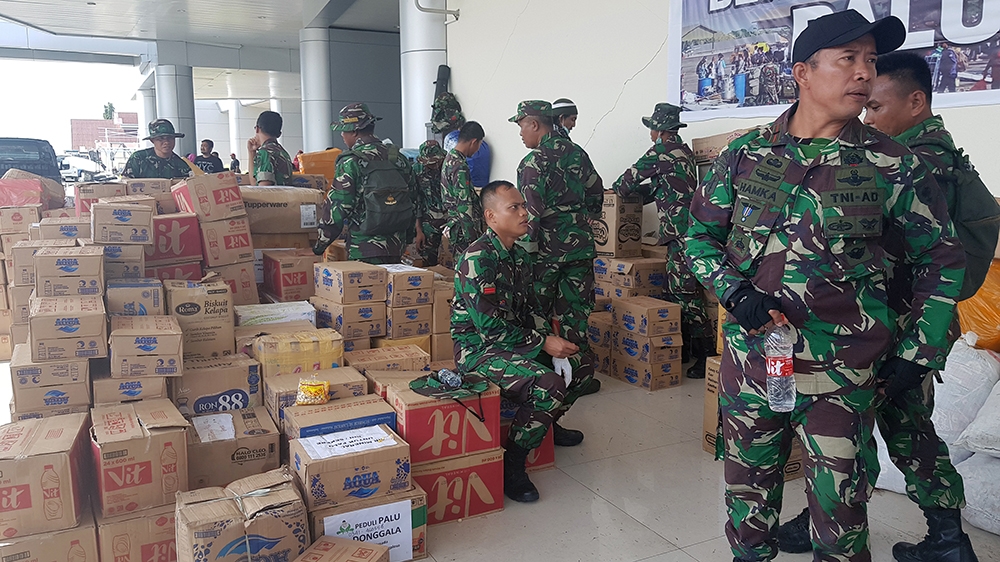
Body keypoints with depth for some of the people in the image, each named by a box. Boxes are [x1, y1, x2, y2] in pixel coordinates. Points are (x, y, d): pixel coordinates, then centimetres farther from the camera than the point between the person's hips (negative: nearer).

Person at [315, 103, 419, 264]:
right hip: (397, 247, 6)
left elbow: (338, 207, -12)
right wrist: (408, 237, 24)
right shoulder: (398, 157, 8)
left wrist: (320, 245, -2)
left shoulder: (350, 162, -11)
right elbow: (414, 200, 14)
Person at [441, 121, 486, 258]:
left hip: (454, 225, 10)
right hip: (464, 231, -10)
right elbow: (464, 208, -22)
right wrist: (473, 240, -19)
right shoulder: (460, 167, -20)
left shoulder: (449, 158, 11)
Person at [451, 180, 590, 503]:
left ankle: (547, 424, 31)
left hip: (514, 341, 9)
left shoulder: (520, 256, 9)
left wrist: (553, 339, -3)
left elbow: (531, 308, 16)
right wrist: (543, 343, -18)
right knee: (550, 385, -28)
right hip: (478, 347, -9)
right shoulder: (477, 259, -20)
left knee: (580, 364, 10)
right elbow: (490, 326, -23)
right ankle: (512, 465, -13)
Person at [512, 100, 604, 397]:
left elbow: (531, 213, -17)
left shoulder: (533, 163, -12)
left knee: (538, 314, 7)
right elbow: (596, 191, 18)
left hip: (547, 248, -6)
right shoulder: (576, 153, 8)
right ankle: (577, 378, 16)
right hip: (580, 244, 6)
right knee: (575, 312, 11)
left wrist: (526, 250, -12)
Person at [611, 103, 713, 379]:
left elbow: (634, 176, 1)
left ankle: (706, 353, -7)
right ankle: (686, 346, 19)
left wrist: (616, 190, 20)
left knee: (684, 292, -9)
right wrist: (631, 195, 27)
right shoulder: (683, 150, 19)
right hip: (683, 231, 10)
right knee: (676, 288, 13)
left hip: (682, 230, -10)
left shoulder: (663, 151, -9)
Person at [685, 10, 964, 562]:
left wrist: (918, 353, 0)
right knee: (747, 495, 16)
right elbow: (699, 235, 7)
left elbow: (941, 258, 5)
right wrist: (735, 291, -11)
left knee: (839, 509, 10)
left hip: (841, 376, -1)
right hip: (748, 362, 2)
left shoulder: (892, 165, -3)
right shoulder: (744, 154, 0)